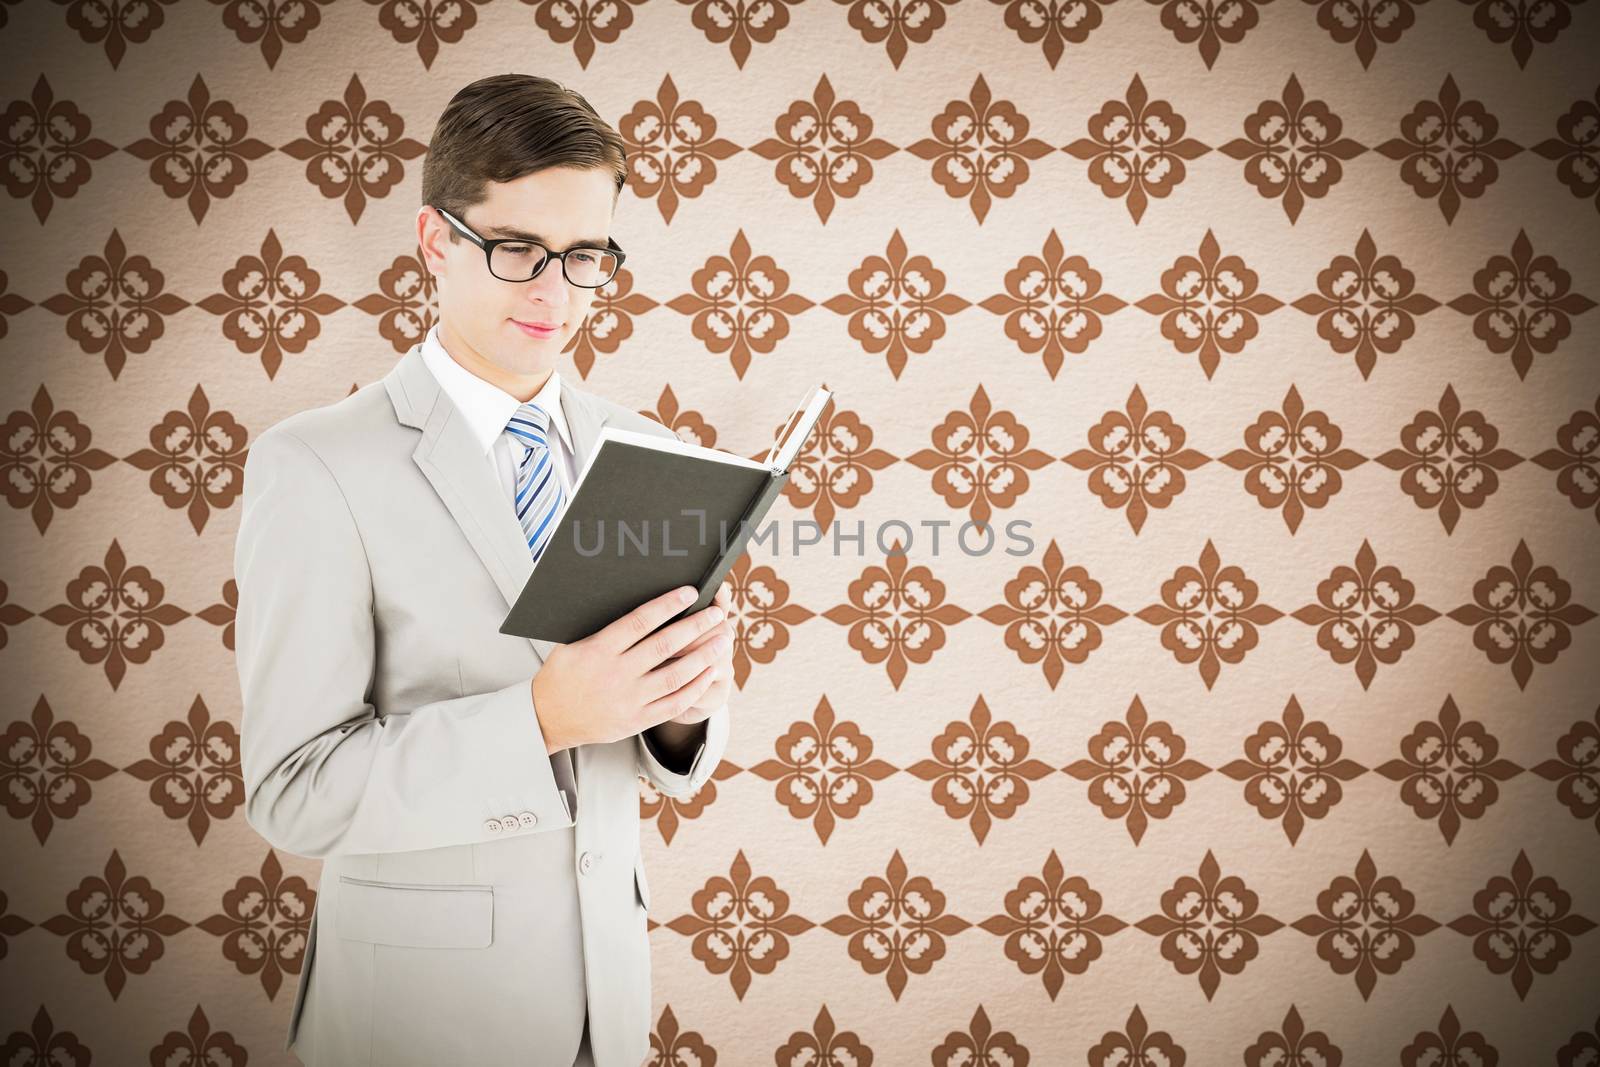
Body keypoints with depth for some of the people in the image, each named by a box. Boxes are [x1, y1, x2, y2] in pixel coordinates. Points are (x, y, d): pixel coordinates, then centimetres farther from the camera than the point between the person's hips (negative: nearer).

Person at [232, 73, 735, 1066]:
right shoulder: (316, 466, -13)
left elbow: (669, 755, 4)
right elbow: (296, 791, -17)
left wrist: (685, 700, -18)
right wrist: (542, 718, -29)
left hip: (610, 980, 5)